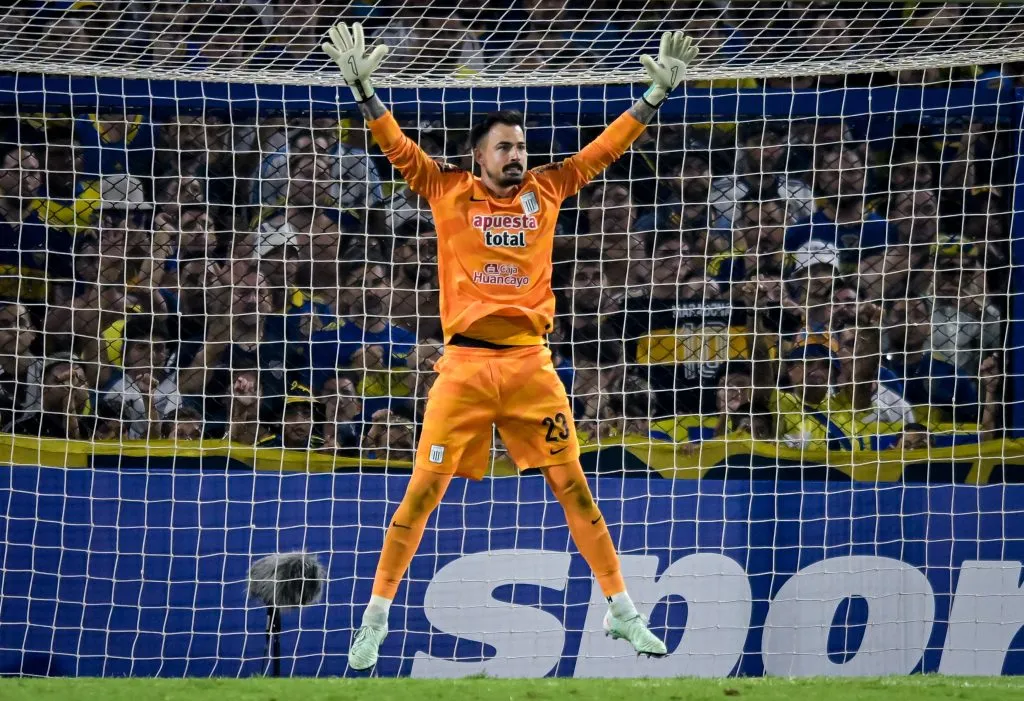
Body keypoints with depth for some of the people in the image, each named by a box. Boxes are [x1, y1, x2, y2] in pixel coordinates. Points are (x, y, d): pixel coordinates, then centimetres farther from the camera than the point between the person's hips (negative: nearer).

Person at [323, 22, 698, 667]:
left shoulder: (546, 191, 11)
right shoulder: (447, 191, 5)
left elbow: (607, 147, 13)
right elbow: (397, 146, 0)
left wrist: (659, 92, 8)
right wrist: (362, 88, -12)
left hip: (531, 363, 2)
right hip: (465, 364, -2)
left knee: (574, 486, 2)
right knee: (423, 491, -2)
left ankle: (622, 611, 10)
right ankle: (376, 620, 6)